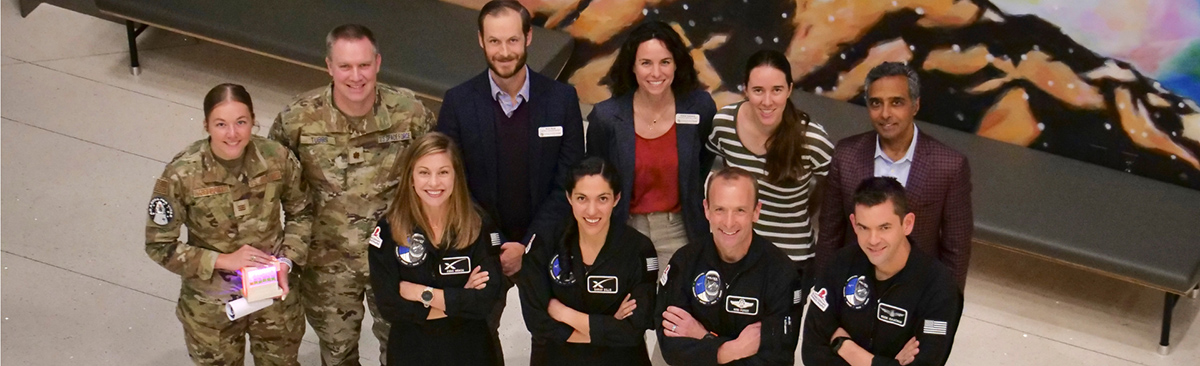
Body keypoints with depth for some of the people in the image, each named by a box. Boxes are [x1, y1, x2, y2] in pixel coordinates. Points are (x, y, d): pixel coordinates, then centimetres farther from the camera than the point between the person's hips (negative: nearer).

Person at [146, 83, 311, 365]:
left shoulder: (277, 159, -17)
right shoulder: (182, 175, -24)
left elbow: (300, 212, 0)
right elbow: (159, 245, -15)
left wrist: (288, 260, -14)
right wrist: (223, 260, -23)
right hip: (211, 304, -2)